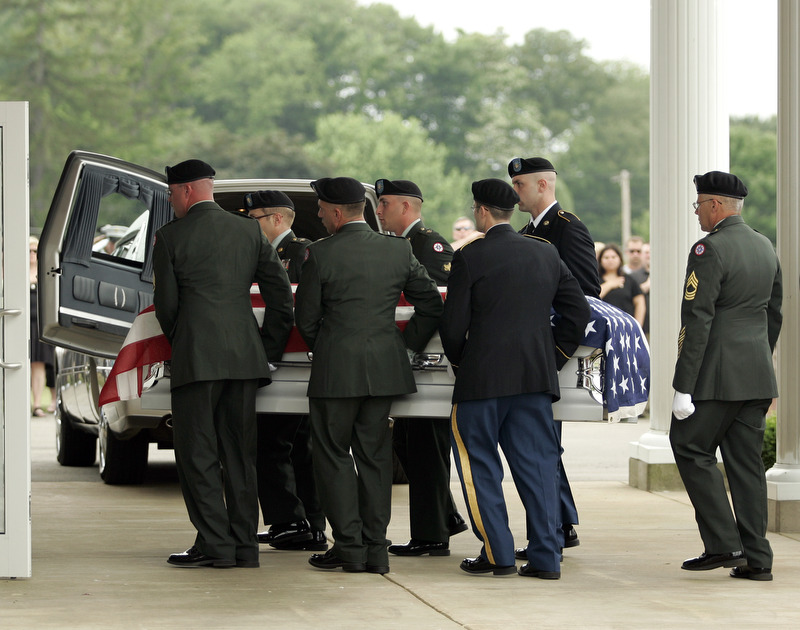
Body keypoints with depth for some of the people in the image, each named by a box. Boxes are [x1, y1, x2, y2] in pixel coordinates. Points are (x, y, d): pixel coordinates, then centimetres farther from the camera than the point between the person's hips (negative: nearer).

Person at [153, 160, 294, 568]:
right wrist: (268, 346, 15)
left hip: (196, 357, -5)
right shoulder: (249, 231, 11)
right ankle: (244, 544, 10)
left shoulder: (171, 236, -3)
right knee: (240, 453, 10)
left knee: (198, 454, 0)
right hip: (244, 358, 5)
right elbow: (281, 293, 9)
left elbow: (166, 303, 0)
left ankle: (214, 543, -6)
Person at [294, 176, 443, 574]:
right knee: (374, 455, 11)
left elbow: (306, 318, -2)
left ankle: (349, 546, 1)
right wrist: (407, 345, 17)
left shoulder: (320, 254, -9)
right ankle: (375, 549, 11)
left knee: (333, 455, 5)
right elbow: (432, 305, 8)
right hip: (385, 369, 5)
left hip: (336, 371, -5)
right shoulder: (398, 250, 4)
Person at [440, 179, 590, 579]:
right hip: (537, 379, 5)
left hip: (483, 378, -4)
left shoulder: (470, 257, -7)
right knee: (537, 465, 7)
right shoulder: (546, 254, 8)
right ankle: (545, 557, 4)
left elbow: (453, 324, -7)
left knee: (479, 464, 8)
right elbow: (578, 311, 10)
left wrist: (460, 364, 10)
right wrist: (554, 357, 15)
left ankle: (497, 553, 7)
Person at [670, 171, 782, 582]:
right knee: (746, 461, 9)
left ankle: (723, 543, -3)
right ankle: (756, 558, 6)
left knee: (691, 447, 3)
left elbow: (697, 322, -17)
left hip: (719, 375, -8)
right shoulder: (765, 247, 13)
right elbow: (774, 313, 20)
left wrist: (682, 388, -16)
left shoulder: (710, 249, -13)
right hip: (758, 376, 8)